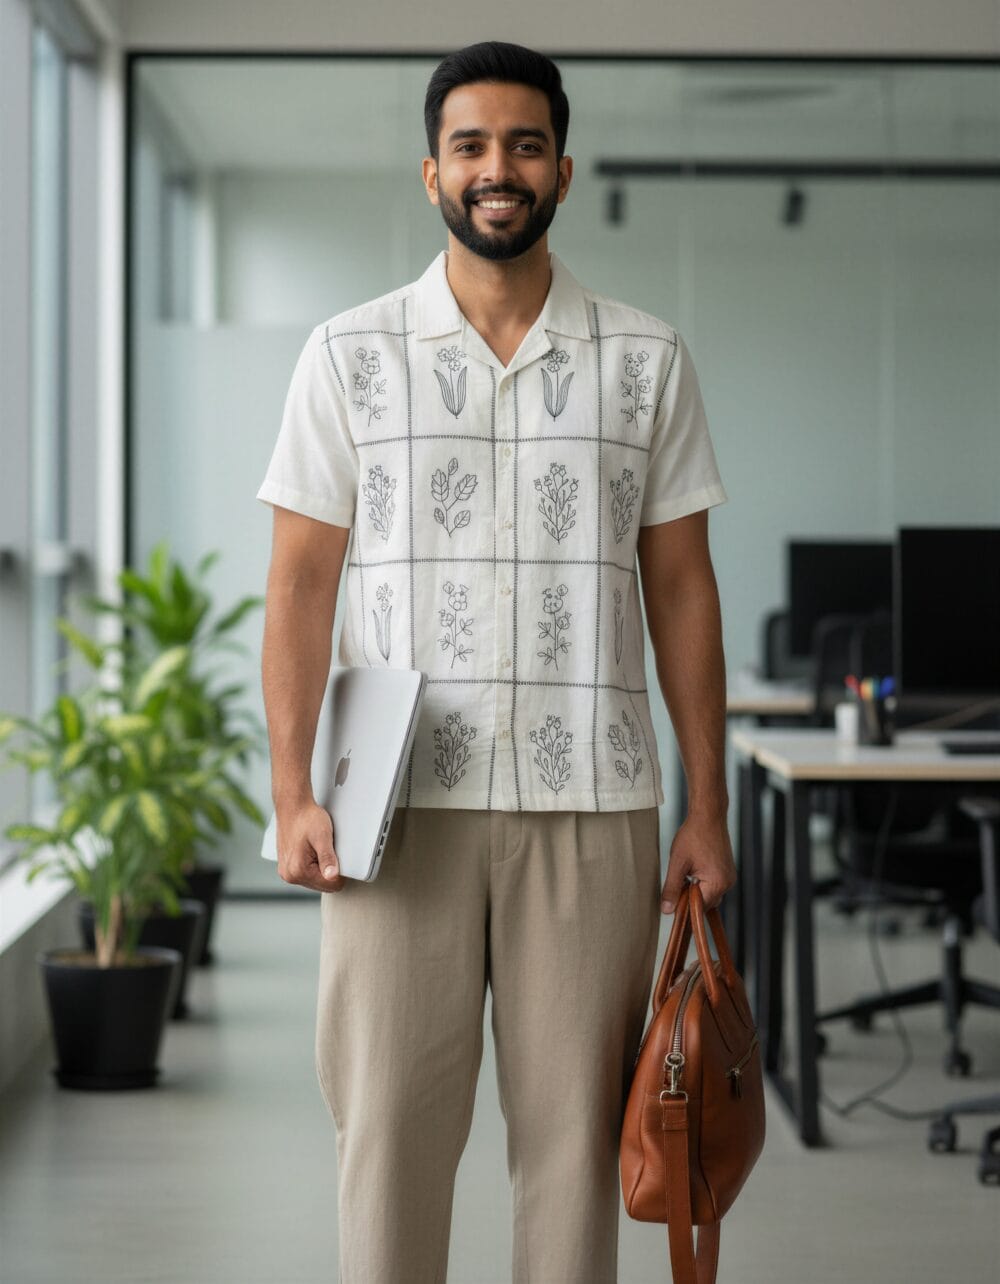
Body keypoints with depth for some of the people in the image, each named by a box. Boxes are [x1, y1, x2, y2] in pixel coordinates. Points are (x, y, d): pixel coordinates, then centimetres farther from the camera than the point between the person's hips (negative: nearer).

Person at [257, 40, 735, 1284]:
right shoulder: (348, 355, 6)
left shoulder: (646, 360, 8)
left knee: (575, 1127, 4)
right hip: (404, 801, 0)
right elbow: (301, 585, 4)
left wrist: (707, 804, 4)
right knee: (390, 1124, 1)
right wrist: (294, 793, -5)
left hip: (591, 806, 1)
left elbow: (680, 587, 9)